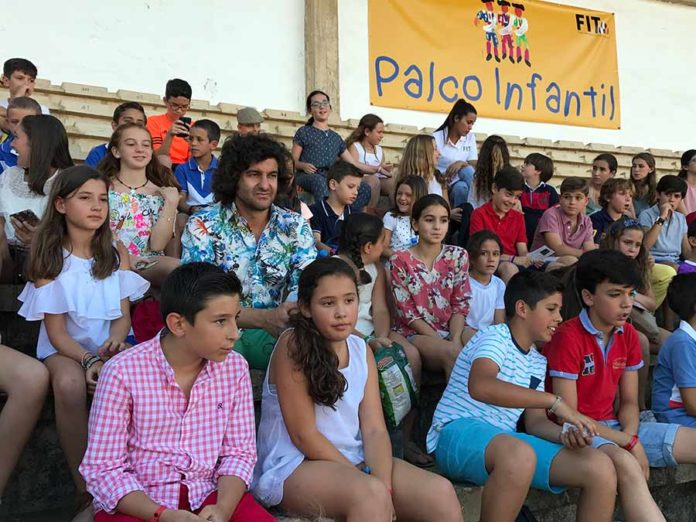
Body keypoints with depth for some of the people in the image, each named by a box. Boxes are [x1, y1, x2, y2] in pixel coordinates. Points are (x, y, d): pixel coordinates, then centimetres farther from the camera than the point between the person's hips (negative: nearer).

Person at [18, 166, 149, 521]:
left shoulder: (116, 254, 5)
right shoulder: (48, 258, -5)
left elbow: (123, 315, 2)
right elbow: (56, 330, -10)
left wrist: (115, 341, -21)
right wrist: (88, 361, -26)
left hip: (109, 344, 2)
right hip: (63, 347, -2)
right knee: (70, 384, -36)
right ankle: (85, 491, -22)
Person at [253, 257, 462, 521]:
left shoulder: (362, 350, 6)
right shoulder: (293, 346, -12)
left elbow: (375, 430, 0)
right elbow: (303, 435, -14)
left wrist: (384, 487, -17)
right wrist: (369, 482, -14)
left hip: (354, 460, 6)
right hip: (295, 466, -5)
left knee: (441, 492, -14)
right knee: (371, 494, -33)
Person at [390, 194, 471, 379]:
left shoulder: (458, 256, 5)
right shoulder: (400, 260, -5)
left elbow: (461, 305, 1)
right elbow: (407, 312, -8)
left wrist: (455, 339, -18)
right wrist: (443, 343, -16)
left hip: (453, 328, 3)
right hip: (415, 332, -3)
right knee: (452, 354, -33)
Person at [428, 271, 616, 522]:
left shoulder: (538, 362, 19)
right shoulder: (495, 336, -7)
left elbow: (534, 421, 15)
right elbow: (480, 386, -29)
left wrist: (565, 435, -9)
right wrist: (555, 401, -28)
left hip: (506, 440, 8)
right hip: (457, 431, -8)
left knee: (601, 468, -9)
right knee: (520, 455, -42)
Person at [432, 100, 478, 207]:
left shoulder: (470, 138, 9)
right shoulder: (436, 138, -5)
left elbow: (475, 164, 1)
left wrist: (462, 163, -22)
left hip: (460, 183, 4)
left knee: (468, 170, -29)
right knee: (461, 186, -35)